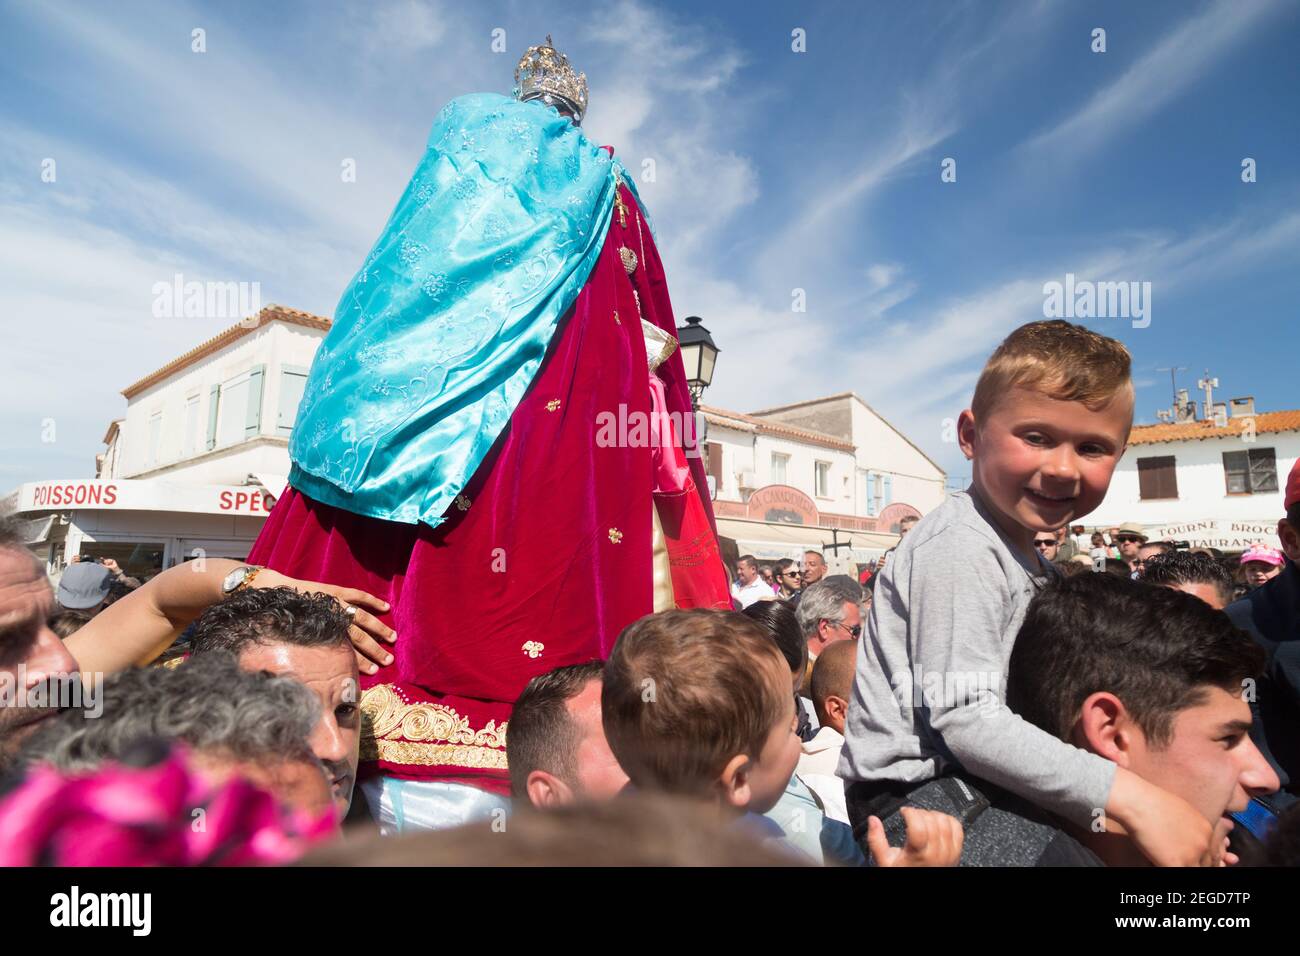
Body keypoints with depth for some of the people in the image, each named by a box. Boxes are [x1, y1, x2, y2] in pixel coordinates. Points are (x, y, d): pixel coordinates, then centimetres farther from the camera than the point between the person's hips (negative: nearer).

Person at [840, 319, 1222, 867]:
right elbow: (965, 720, -25)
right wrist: (1130, 798, -26)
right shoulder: (959, 550, -21)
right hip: (909, 796, -8)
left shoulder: (1020, 550, 9)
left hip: (966, 779, 8)